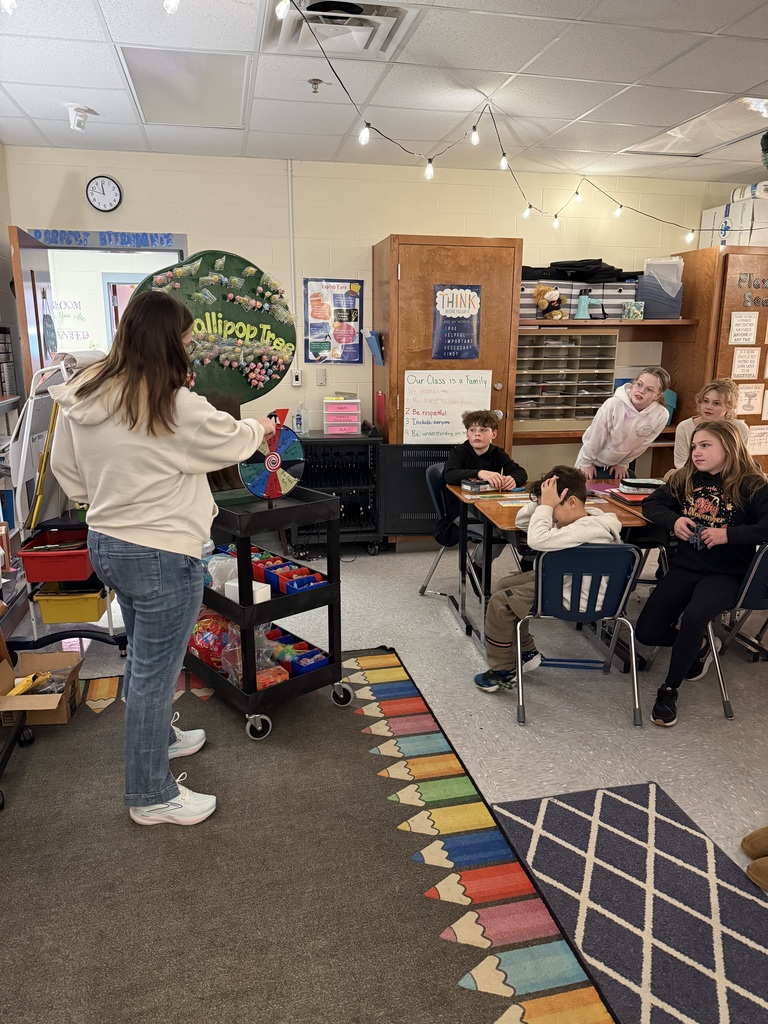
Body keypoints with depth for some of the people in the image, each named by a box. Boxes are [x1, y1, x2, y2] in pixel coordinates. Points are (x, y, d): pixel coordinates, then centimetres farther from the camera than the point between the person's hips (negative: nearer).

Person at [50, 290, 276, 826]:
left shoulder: (81, 395, 0)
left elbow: (66, 467, 10)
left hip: (106, 542, 8)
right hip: (162, 556, -8)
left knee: (144, 656, 26)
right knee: (155, 671, 5)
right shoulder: (178, 408, -23)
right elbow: (232, 440, -6)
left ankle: (156, 737, 48)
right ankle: (151, 795, 22)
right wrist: (260, 428, 15)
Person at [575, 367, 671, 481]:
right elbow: (595, 436, -18)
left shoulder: (661, 415, -24)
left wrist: (622, 464, 3)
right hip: (594, 462, -3)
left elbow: (642, 444, -7)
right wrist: (586, 463, -8)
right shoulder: (614, 404, -32)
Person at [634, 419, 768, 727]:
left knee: (694, 616, -35)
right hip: (685, 567, 5)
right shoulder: (686, 479, 6)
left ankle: (669, 690, -11)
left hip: (725, 574, -5)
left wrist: (729, 534, -27)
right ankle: (697, 647, 27)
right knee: (646, 632, -6)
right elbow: (651, 504, 12)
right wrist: (673, 520, -8)